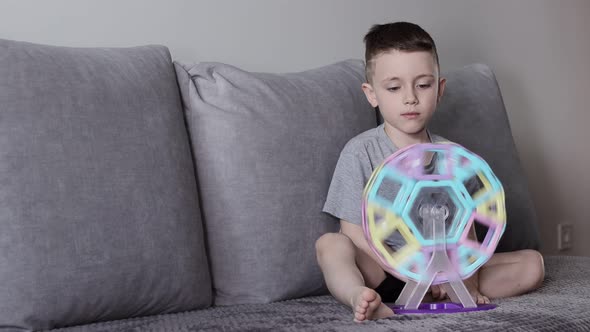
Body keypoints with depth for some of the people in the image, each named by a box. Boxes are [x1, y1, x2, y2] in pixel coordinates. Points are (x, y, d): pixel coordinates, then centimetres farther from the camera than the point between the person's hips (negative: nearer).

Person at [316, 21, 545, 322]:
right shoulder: (360, 152, -7)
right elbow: (354, 233, -12)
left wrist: (468, 281, -16)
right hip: (381, 271, -4)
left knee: (533, 264, -11)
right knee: (330, 244, -30)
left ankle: (436, 298, -31)